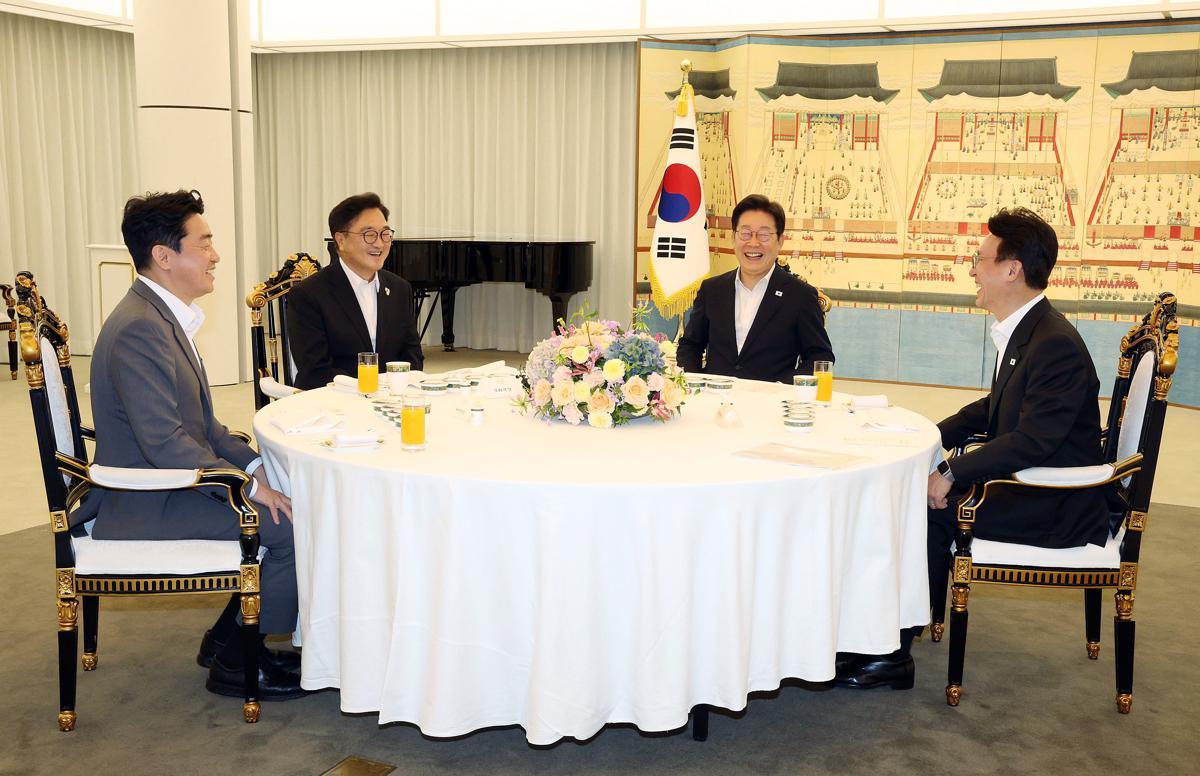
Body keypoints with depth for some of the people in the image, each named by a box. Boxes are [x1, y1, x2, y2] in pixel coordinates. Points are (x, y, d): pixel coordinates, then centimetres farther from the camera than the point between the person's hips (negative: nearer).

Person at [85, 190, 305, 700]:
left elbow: (199, 423, 15)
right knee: (295, 525, -16)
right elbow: (164, 442, -27)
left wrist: (252, 463, 2)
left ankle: (229, 637, 15)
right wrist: (252, 487, -21)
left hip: (167, 481, 10)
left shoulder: (164, 316, 10)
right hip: (145, 503, -10)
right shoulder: (139, 329, -23)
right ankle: (235, 660, 0)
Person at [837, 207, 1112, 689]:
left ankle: (893, 653, -6)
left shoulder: (1056, 345, -23)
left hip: (1058, 507, -10)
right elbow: (994, 407, 19)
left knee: (934, 508, -18)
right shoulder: (1022, 332, 8)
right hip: (1031, 483, 10)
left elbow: (1032, 441, -29)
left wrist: (952, 475, -26)